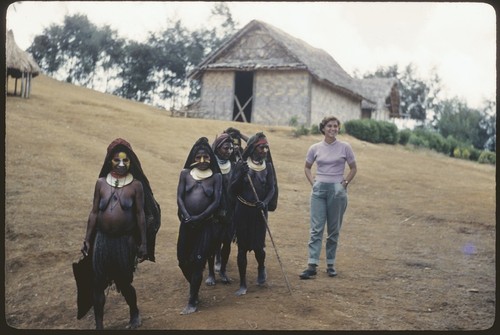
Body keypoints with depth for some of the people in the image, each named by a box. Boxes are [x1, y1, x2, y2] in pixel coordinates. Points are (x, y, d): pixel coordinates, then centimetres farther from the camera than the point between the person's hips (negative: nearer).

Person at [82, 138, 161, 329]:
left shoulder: (136, 185, -4)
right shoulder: (101, 183, 2)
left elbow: (140, 214, -2)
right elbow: (94, 212, 5)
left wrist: (143, 243, -3)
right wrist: (87, 240, 4)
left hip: (125, 240, -2)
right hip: (102, 239, 2)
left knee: (124, 282, 10)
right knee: (98, 284, 3)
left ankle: (134, 315, 37)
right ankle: (99, 325, 15)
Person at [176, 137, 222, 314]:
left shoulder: (216, 176, 0)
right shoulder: (185, 173, 5)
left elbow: (216, 202, -7)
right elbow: (179, 197, -1)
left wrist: (199, 218, -15)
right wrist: (187, 216, -16)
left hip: (206, 224, -3)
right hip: (186, 223, 3)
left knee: (197, 262, -3)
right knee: (183, 260, 8)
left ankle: (192, 301, 7)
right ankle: (195, 289, 34)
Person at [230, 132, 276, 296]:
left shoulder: (268, 166, 3)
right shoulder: (241, 165, -5)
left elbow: (271, 188, 0)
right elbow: (233, 189, -7)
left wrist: (265, 202, -18)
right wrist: (241, 175, -24)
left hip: (260, 211, 1)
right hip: (242, 211, -1)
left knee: (258, 246, -2)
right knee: (242, 247, 3)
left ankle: (261, 268, 33)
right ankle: (243, 284, 15)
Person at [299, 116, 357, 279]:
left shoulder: (345, 147, 0)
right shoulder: (315, 148, 3)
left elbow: (353, 168, 10)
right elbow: (307, 167, 17)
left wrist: (345, 183, 0)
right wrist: (313, 182, 4)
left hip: (337, 190, -1)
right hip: (319, 190, 1)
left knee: (333, 230, 7)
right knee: (316, 229, -4)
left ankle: (330, 264, 17)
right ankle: (312, 265, -7)